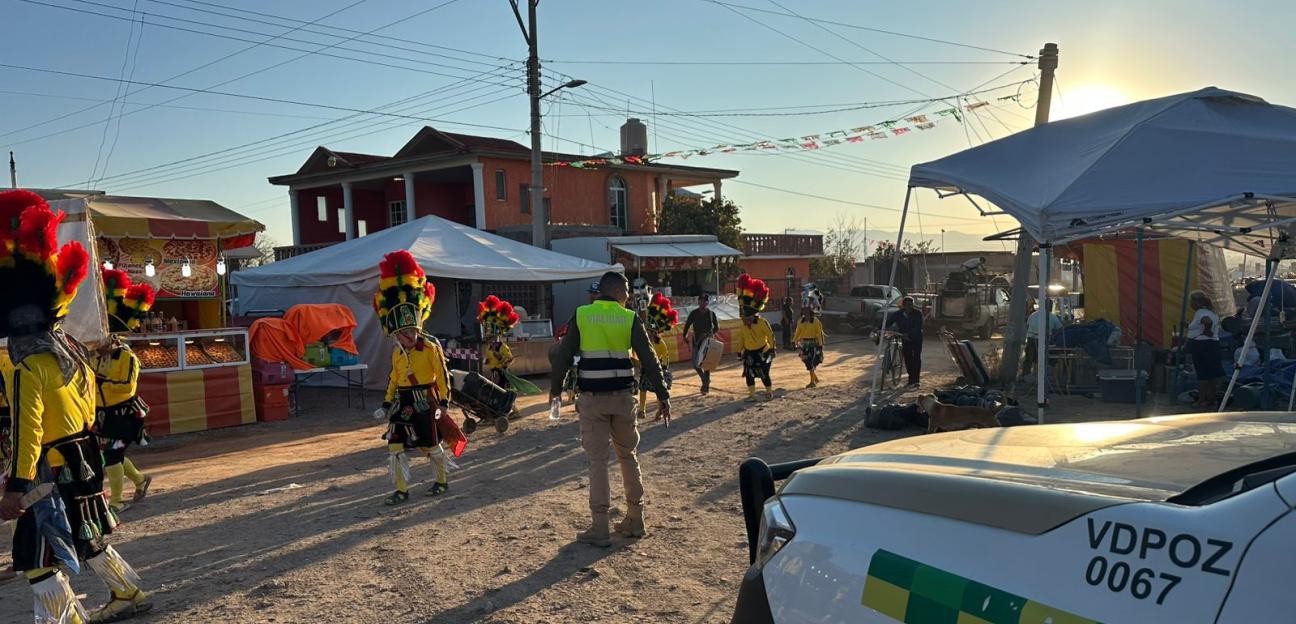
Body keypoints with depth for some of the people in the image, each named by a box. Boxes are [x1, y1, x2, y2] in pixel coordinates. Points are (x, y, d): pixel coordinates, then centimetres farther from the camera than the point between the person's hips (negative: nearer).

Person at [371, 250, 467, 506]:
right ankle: (401, 490, 7)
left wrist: (444, 402, -14)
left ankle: (442, 480, 27)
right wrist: (386, 404, 12)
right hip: (403, 404, 5)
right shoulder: (397, 353, 9)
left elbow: (442, 375, -10)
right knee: (396, 446, -1)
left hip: (424, 402, -5)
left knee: (431, 445, 6)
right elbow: (394, 379, 17)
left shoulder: (430, 347, -10)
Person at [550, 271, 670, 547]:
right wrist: (663, 396, 2)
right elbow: (649, 359, -2)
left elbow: (563, 355, 1)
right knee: (629, 456, 16)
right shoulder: (630, 318, 0)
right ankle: (635, 521, 23)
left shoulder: (581, 315, 0)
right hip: (623, 397, 1)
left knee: (597, 461, 3)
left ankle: (599, 529, 4)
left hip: (592, 399, -1)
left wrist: (555, 388, 15)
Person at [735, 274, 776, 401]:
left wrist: (772, 349, -7)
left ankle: (769, 392, 16)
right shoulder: (744, 325, 3)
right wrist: (739, 351, 12)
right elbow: (741, 338, 12)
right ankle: (751, 394, 11)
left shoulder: (762, 322, -15)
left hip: (762, 352, -6)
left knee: (764, 374, -4)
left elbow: (770, 335, -10)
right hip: (749, 353, 6)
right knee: (749, 374, 2)